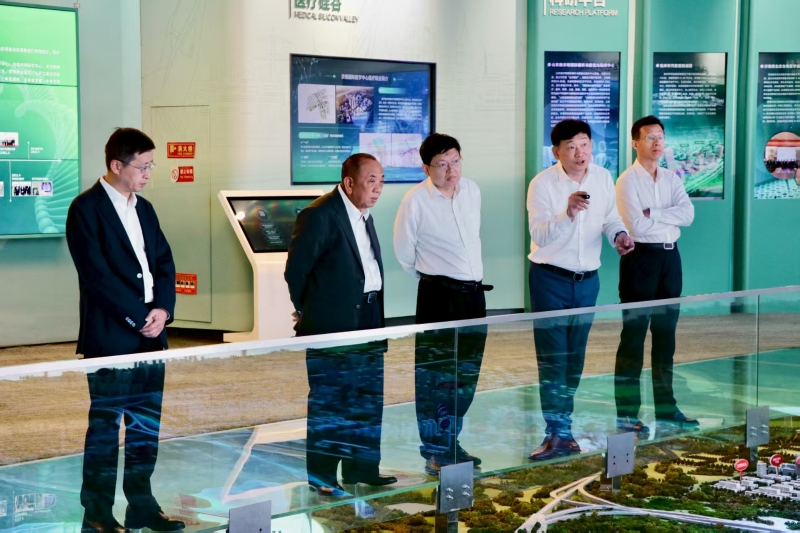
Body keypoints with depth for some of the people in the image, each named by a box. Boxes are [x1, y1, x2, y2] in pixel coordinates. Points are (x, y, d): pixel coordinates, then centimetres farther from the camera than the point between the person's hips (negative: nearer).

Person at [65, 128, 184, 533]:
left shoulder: (143, 208, 15)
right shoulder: (86, 209, -8)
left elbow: (164, 263, 13)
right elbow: (97, 274, -15)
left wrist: (163, 310, -4)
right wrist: (140, 316, -15)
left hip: (150, 333, 7)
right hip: (110, 336, -7)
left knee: (147, 424, 10)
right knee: (104, 425, 0)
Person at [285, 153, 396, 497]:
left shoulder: (364, 215, 13)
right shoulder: (320, 215, -13)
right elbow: (295, 268, -11)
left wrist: (378, 307, 12)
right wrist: (305, 310, -2)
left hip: (369, 315, 8)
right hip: (333, 321, -8)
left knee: (369, 396, 12)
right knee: (328, 401, -1)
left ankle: (361, 467, 23)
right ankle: (321, 475, 8)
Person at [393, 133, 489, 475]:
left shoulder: (472, 191, 6)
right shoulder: (415, 201, -11)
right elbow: (403, 253, -1)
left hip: (474, 292, 6)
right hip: (438, 296, -6)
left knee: (466, 375, 13)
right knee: (433, 376, 0)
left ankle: (451, 443, 28)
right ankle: (434, 453, 11)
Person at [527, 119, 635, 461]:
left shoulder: (603, 179, 1)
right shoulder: (543, 184, -14)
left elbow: (611, 218, 13)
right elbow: (539, 235, -24)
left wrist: (619, 235, -8)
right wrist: (568, 213, -40)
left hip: (587, 279, 5)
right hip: (550, 279, -4)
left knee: (575, 358, 11)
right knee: (552, 359, -6)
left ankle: (563, 428, 21)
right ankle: (557, 434, -2)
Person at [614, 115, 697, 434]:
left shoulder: (671, 179, 11)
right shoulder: (627, 181, -8)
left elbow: (688, 213, -5)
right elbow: (637, 225, -20)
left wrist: (654, 214, -15)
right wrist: (672, 217, -7)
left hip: (669, 257, 7)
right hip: (641, 258, -6)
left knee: (666, 336, 13)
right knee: (633, 338, -3)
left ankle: (666, 407, 23)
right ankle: (626, 413, 2)